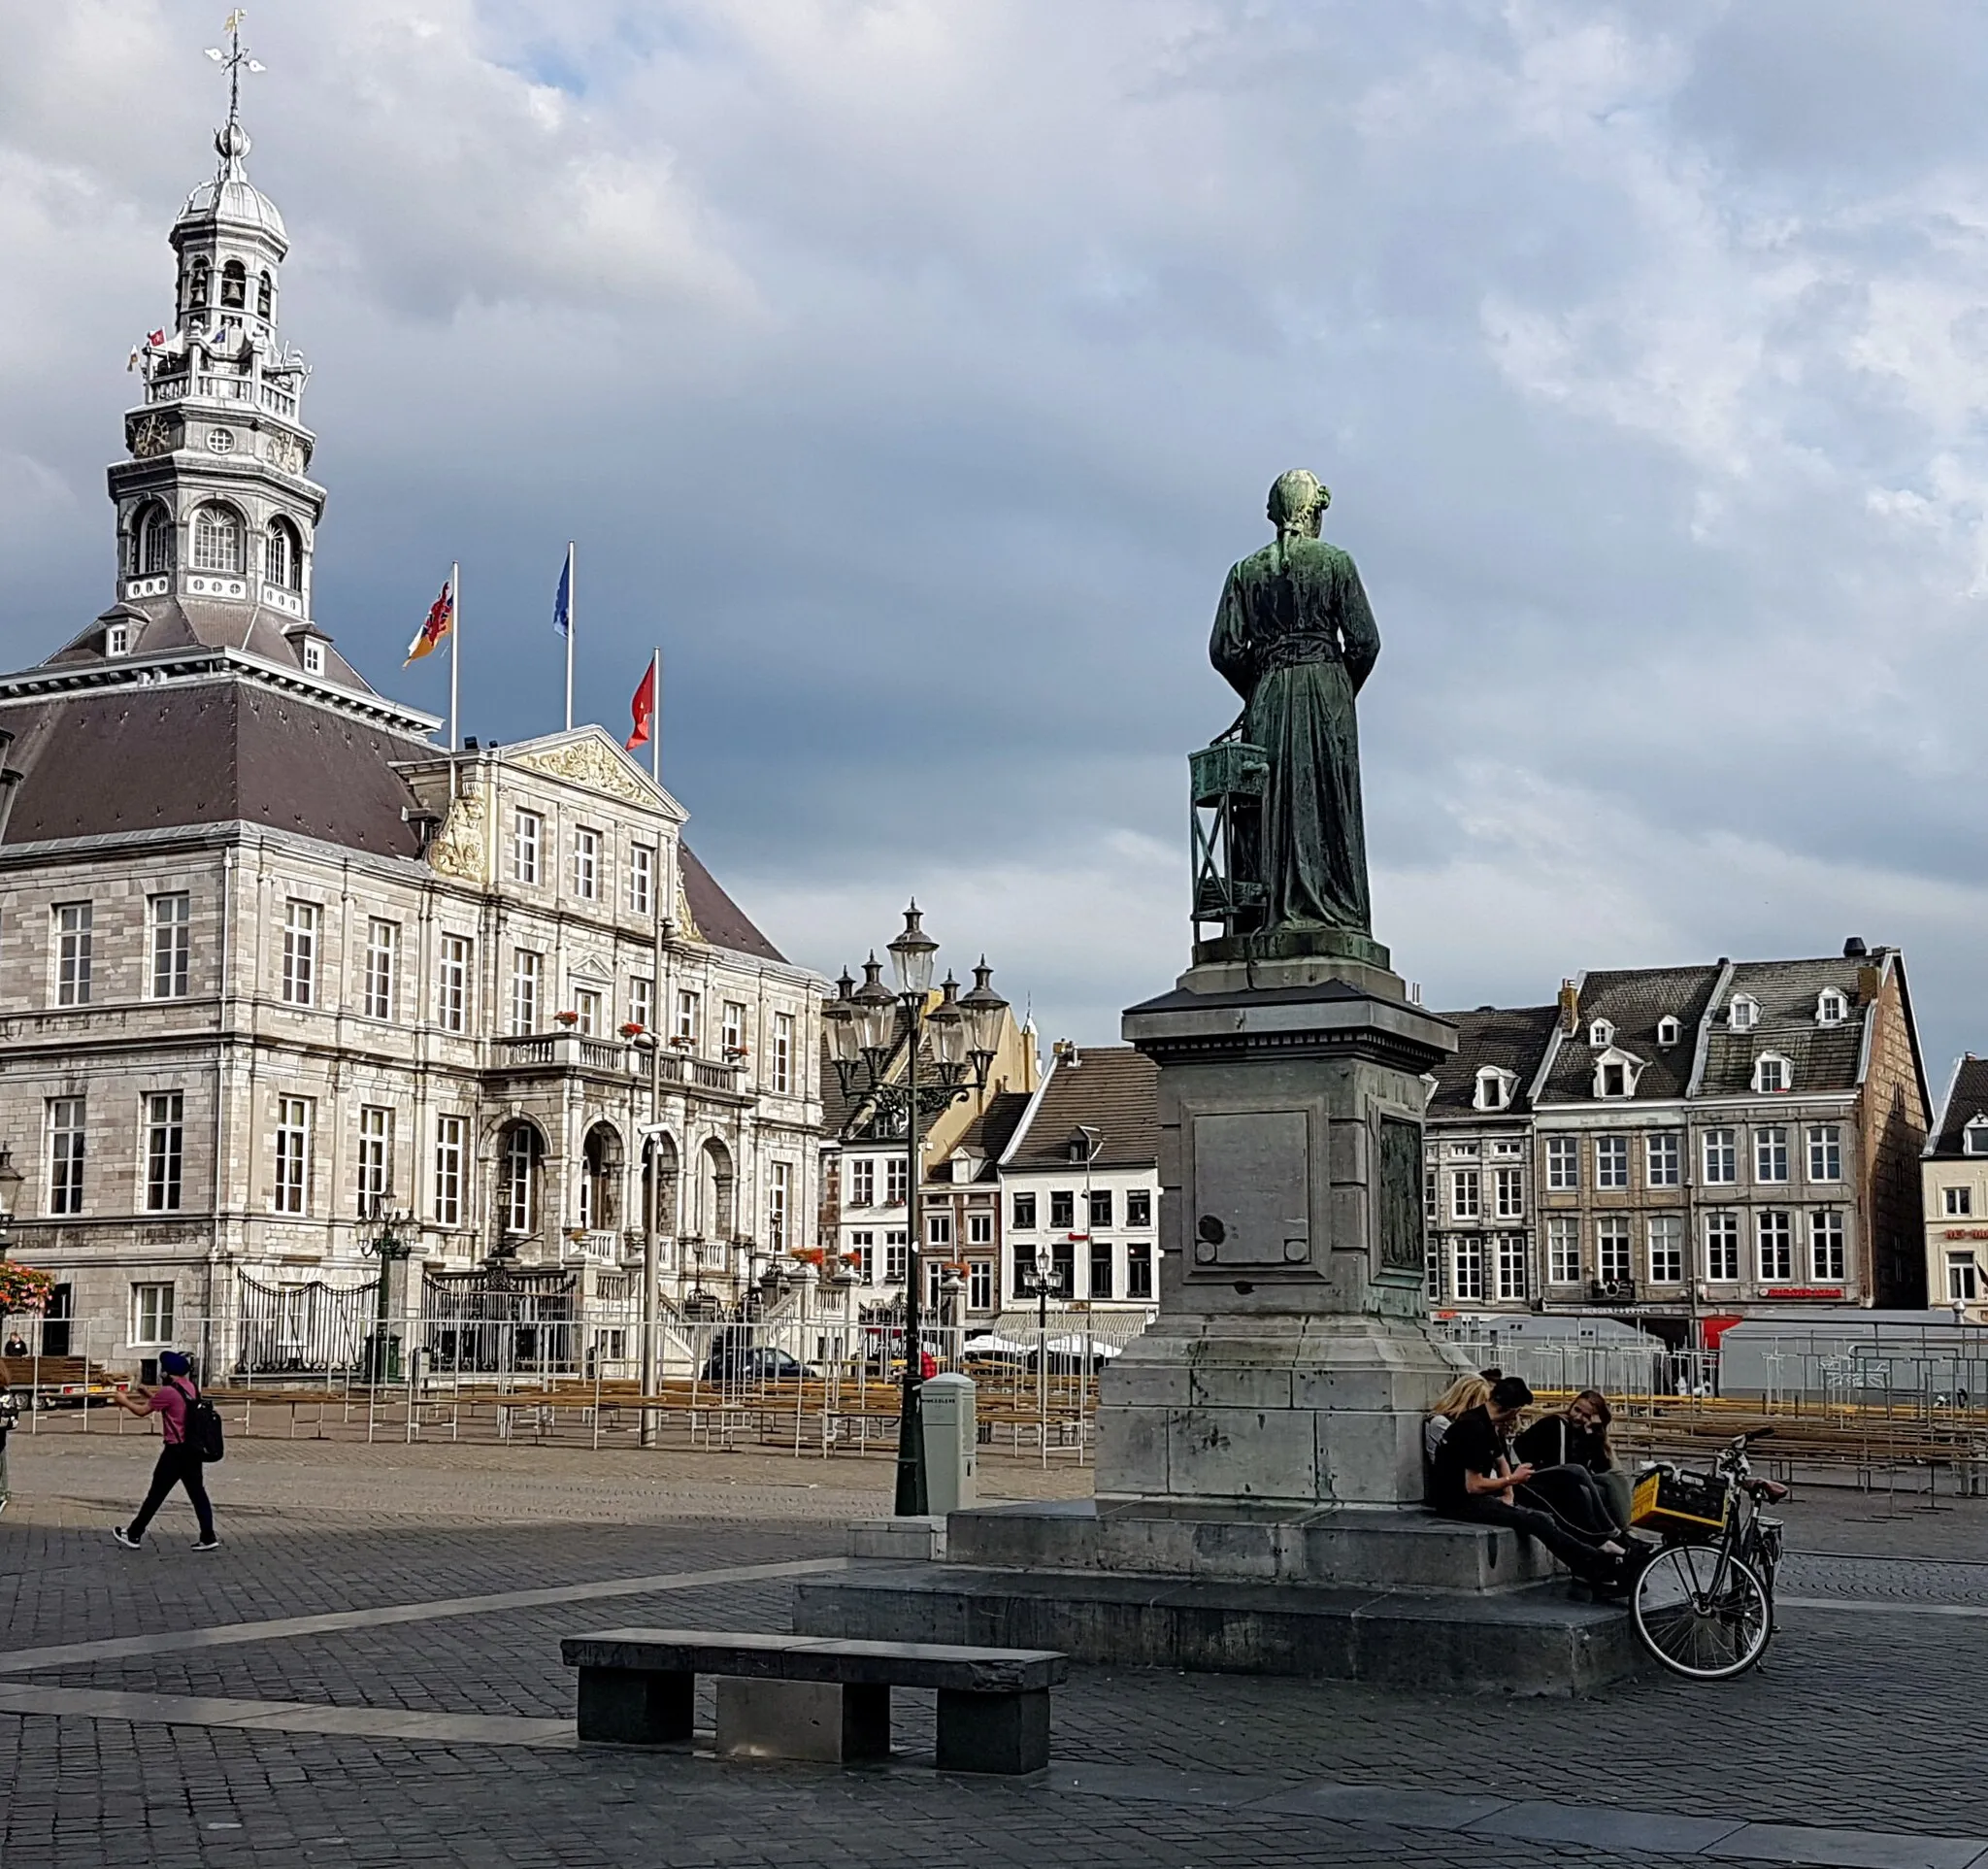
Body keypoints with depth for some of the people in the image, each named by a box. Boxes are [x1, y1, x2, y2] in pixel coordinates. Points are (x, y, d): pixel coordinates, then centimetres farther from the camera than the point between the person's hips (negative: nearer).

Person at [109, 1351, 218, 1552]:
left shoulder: (168, 1391, -16)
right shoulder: (191, 1387, 8)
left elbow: (142, 1411, -5)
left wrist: (124, 1401, 12)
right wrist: (150, 1395, 28)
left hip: (176, 1451, -7)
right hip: (193, 1449, 7)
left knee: (156, 1494, 3)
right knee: (197, 1492, 8)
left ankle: (134, 1535, 13)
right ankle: (208, 1538, 5)